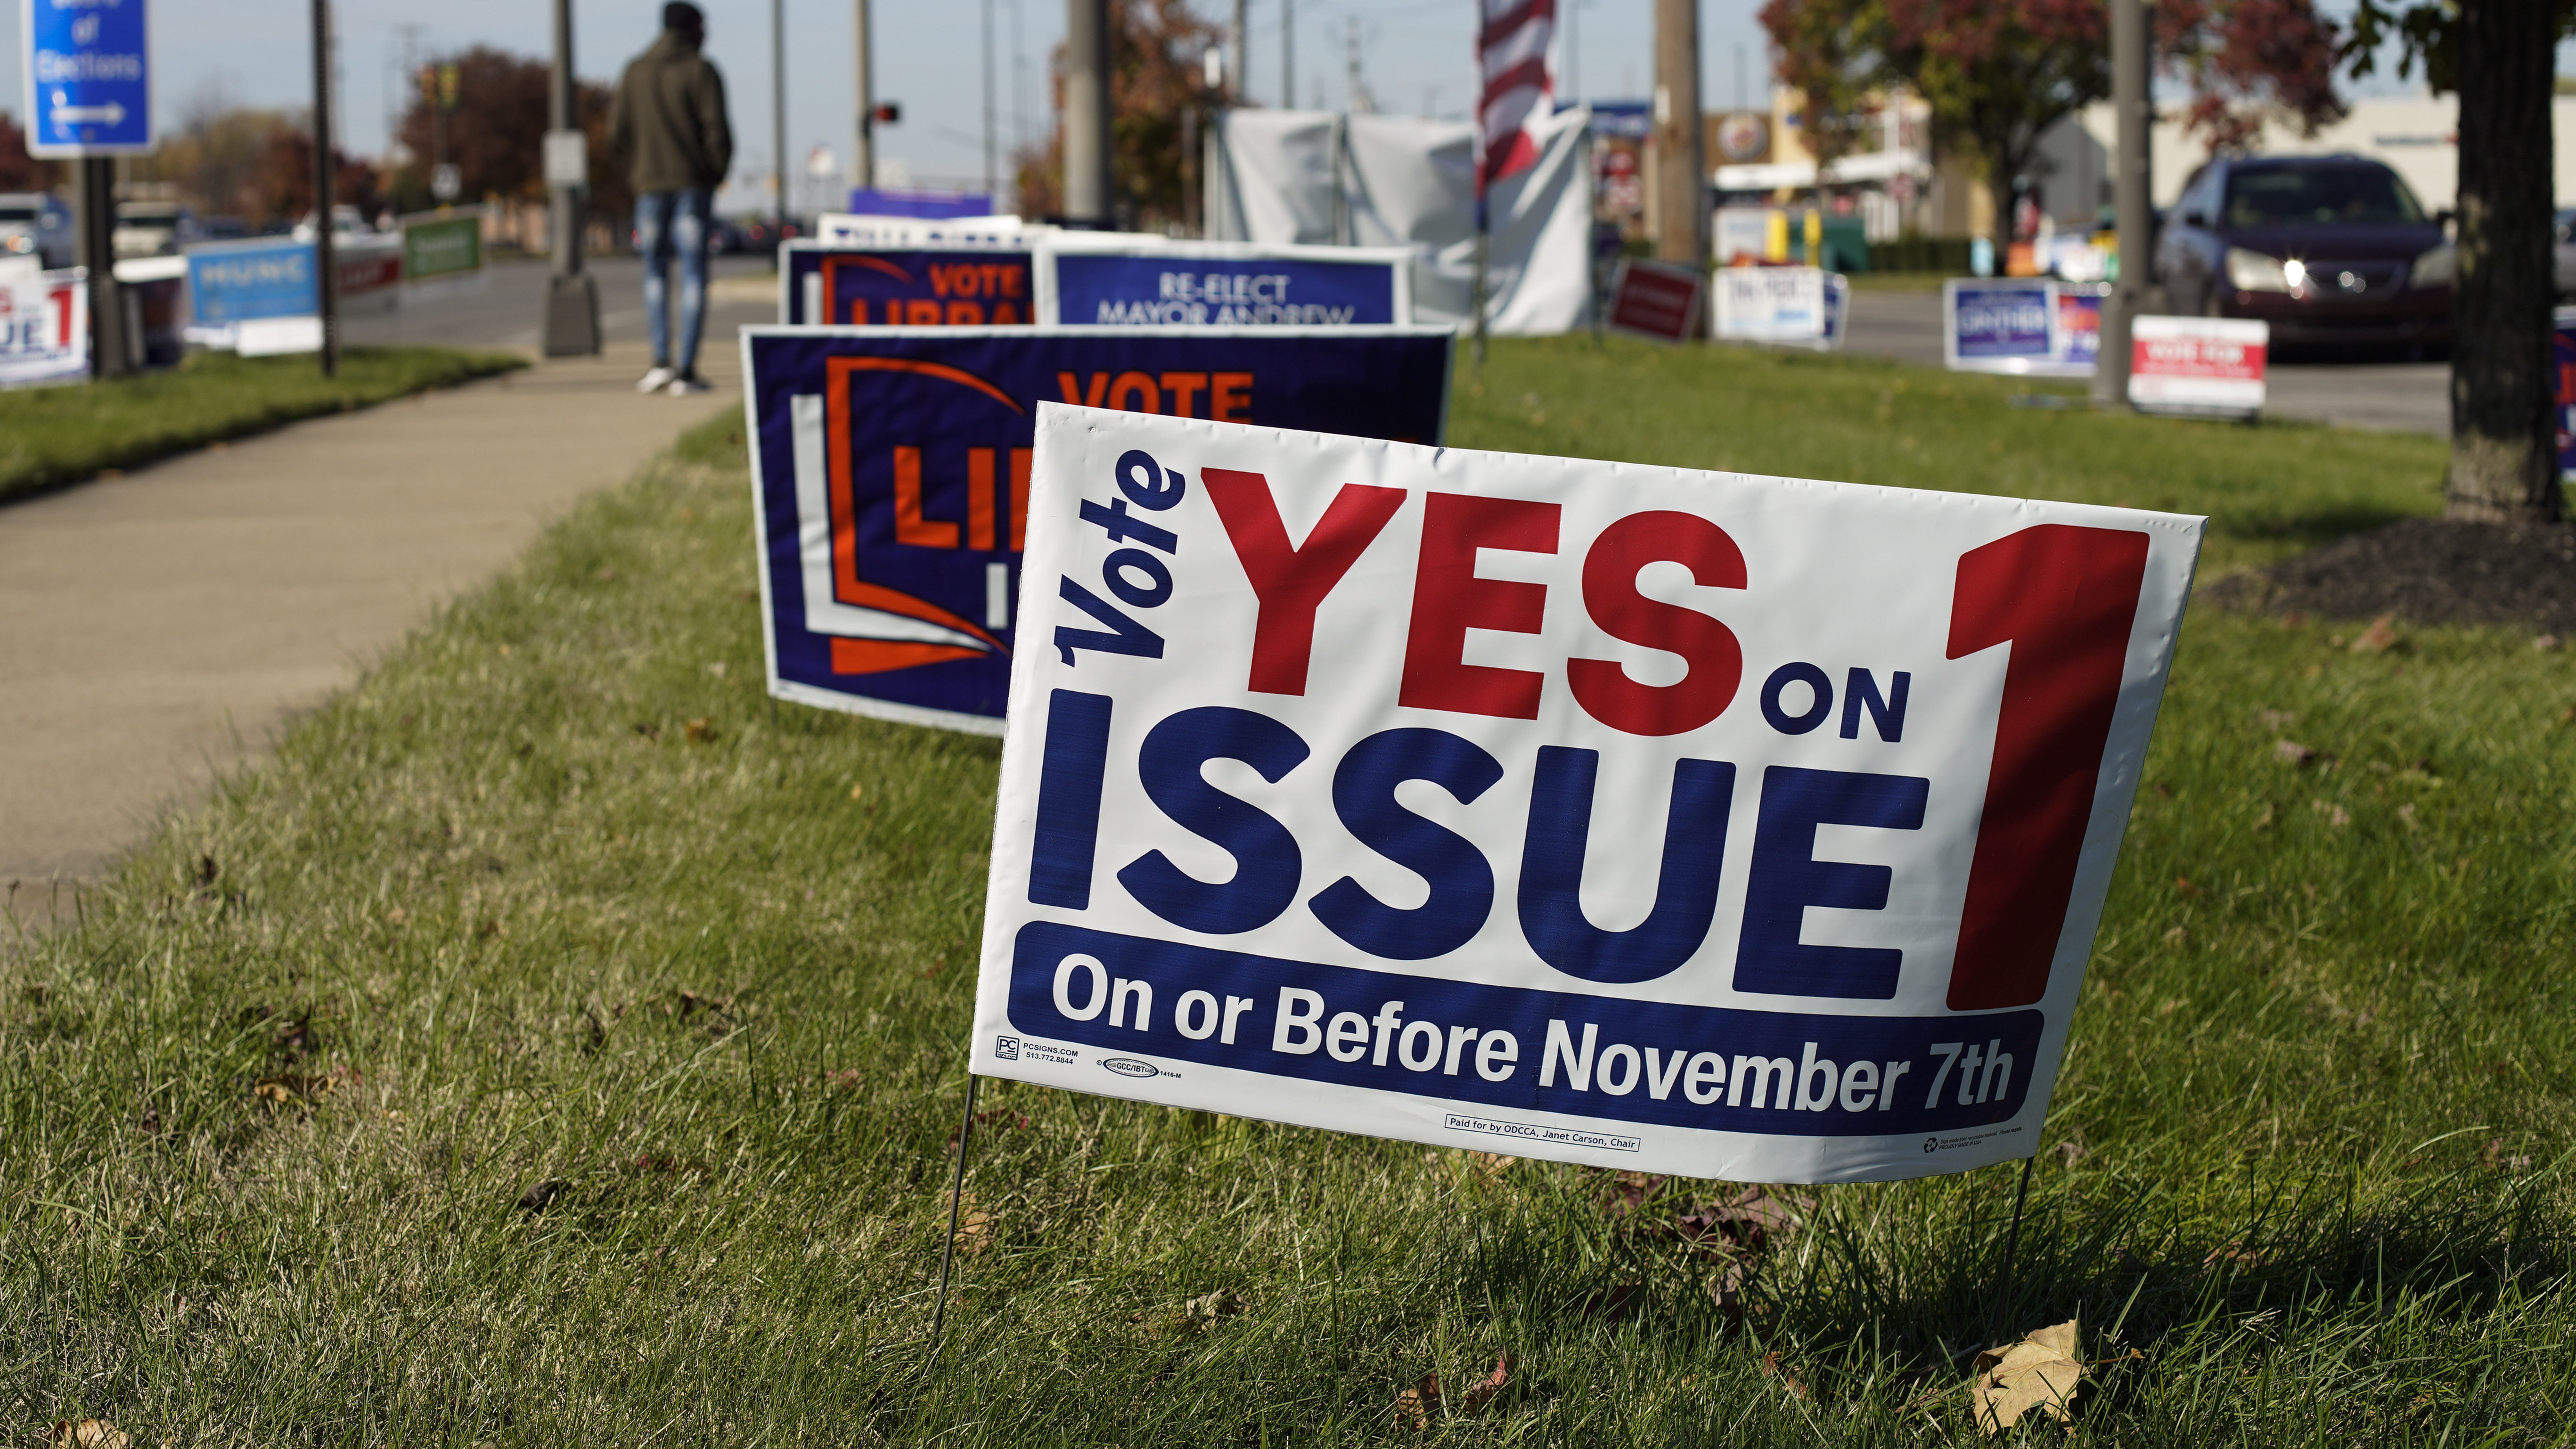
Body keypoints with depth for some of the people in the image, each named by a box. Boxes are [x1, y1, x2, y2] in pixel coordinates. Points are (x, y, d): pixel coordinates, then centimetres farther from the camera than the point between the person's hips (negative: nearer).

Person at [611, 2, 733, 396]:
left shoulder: (635, 72, 7)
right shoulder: (700, 71, -5)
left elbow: (618, 131, 4)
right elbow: (717, 130, -12)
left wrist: (637, 171, 16)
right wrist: (718, 173, 4)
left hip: (650, 184, 3)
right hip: (694, 184, -3)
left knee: (655, 270, 14)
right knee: (693, 275, 0)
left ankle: (662, 360, 1)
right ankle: (686, 371, -5)